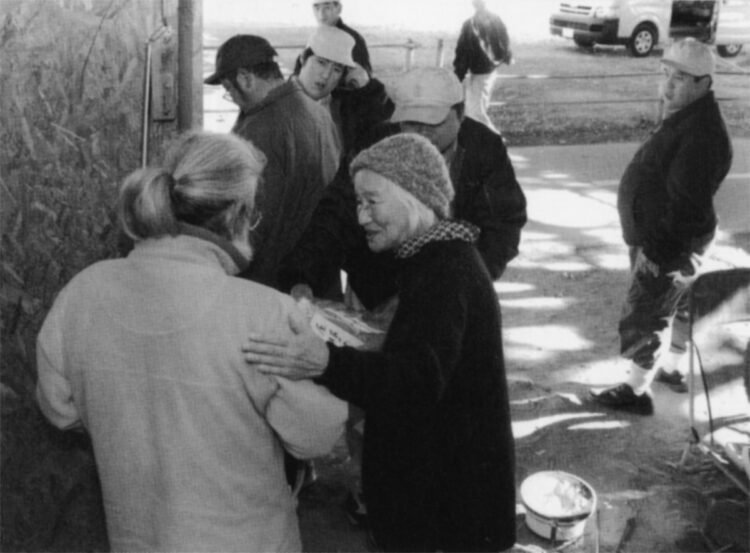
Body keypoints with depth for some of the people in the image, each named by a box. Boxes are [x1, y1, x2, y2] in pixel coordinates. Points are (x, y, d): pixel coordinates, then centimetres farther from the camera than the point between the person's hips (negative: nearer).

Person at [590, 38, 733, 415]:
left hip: (670, 245, -10)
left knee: (642, 317, 0)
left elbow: (686, 205, -29)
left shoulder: (701, 134, -27)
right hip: (657, 236, 10)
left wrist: (658, 252, -26)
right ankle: (673, 366, 41)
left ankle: (638, 391, 12)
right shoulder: (685, 116, 7)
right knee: (678, 304, 23)